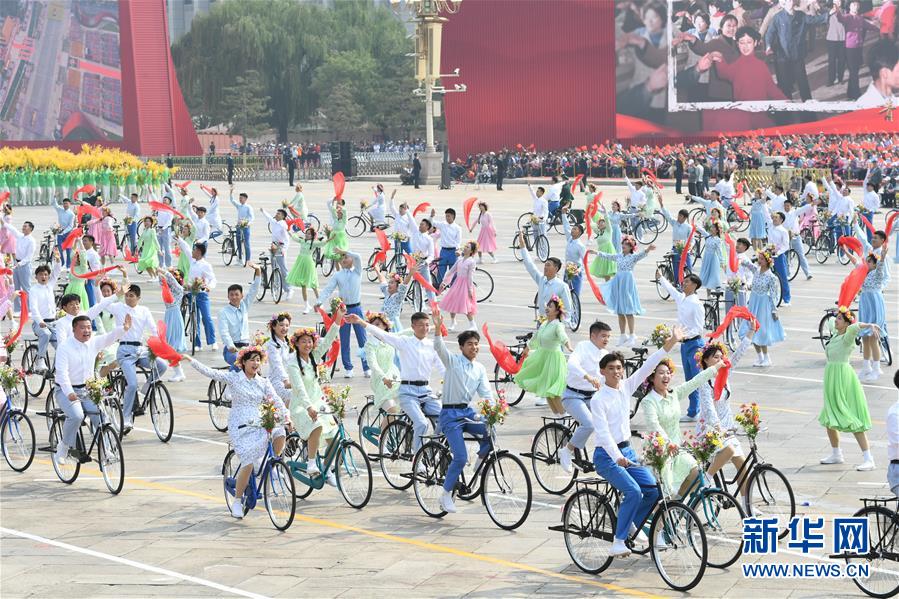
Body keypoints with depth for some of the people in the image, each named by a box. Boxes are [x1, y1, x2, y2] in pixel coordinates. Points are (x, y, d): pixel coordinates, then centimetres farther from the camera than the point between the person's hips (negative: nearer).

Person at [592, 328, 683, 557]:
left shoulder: (626, 387, 5)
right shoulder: (599, 399, -14)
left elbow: (647, 367, 1)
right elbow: (603, 432, -23)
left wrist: (670, 344, -6)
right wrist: (617, 457, -35)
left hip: (627, 450, 7)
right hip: (607, 455, -7)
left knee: (653, 490, -6)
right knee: (633, 491, -25)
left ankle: (632, 524, 17)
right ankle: (618, 541, -17)